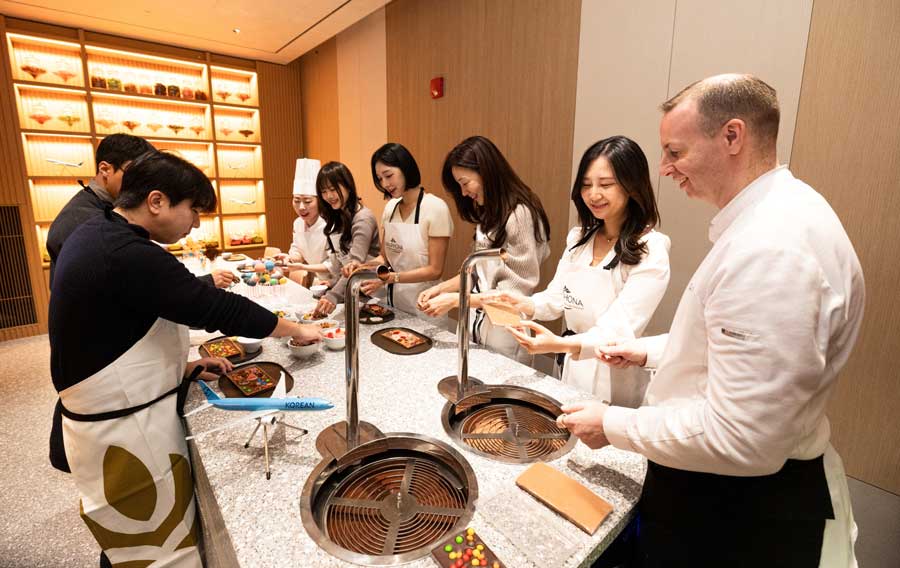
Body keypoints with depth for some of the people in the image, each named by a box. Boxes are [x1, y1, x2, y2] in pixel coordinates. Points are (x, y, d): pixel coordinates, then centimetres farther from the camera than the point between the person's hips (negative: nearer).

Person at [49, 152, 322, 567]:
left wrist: (182, 364, 7)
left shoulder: (96, 235, 6)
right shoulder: (129, 256, -27)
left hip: (113, 417, 10)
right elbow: (218, 308, -24)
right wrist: (296, 329, -12)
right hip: (125, 435, -10)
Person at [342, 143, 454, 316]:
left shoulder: (435, 208, -16)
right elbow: (384, 257, 8)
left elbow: (434, 270, -17)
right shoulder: (390, 207, 4)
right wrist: (363, 266, -11)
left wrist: (389, 277, -25)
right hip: (393, 301, 6)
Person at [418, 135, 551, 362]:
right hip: (479, 324, 7)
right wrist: (441, 288, 0)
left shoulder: (519, 215, -18)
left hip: (504, 332, -7)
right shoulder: (490, 213, 9)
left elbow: (516, 291, -18)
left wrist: (455, 300, -18)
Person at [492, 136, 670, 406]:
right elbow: (557, 299, 3)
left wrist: (561, 344, -40)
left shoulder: (650, 252, -17)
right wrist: (525, 304, -18)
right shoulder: (579, 238, 2)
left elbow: (619, 330, -24)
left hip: (615, 381, -5)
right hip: (572, 369, 6)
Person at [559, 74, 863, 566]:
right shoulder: (771, 216, 5)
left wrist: (611, 426, -19)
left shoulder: (770, 251, -31)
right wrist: (651, 350, 9)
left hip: (741, 507, -9)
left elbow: (740, 440, -31)